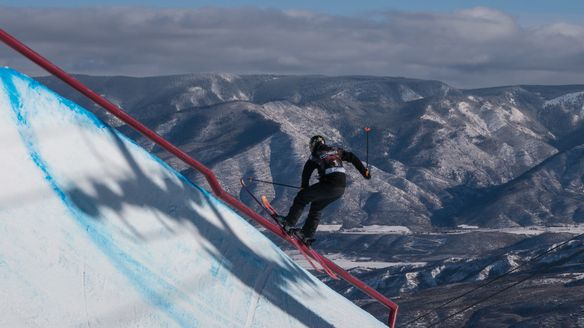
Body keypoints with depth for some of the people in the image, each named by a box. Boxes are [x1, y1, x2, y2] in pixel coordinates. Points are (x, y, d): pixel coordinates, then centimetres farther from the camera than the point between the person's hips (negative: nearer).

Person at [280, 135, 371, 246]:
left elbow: (306, 172, 4)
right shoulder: (336, 150, 19)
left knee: (302, 197, 8)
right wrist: (364, 171, 24)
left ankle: (289, 224, -3)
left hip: (328, 184, -6)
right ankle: (307, 234, 18)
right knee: (317, 206, 23)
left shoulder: (315, 156, 5)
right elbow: (352, 157, 19)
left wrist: (304, 187, 19)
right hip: (341, 188, 6)